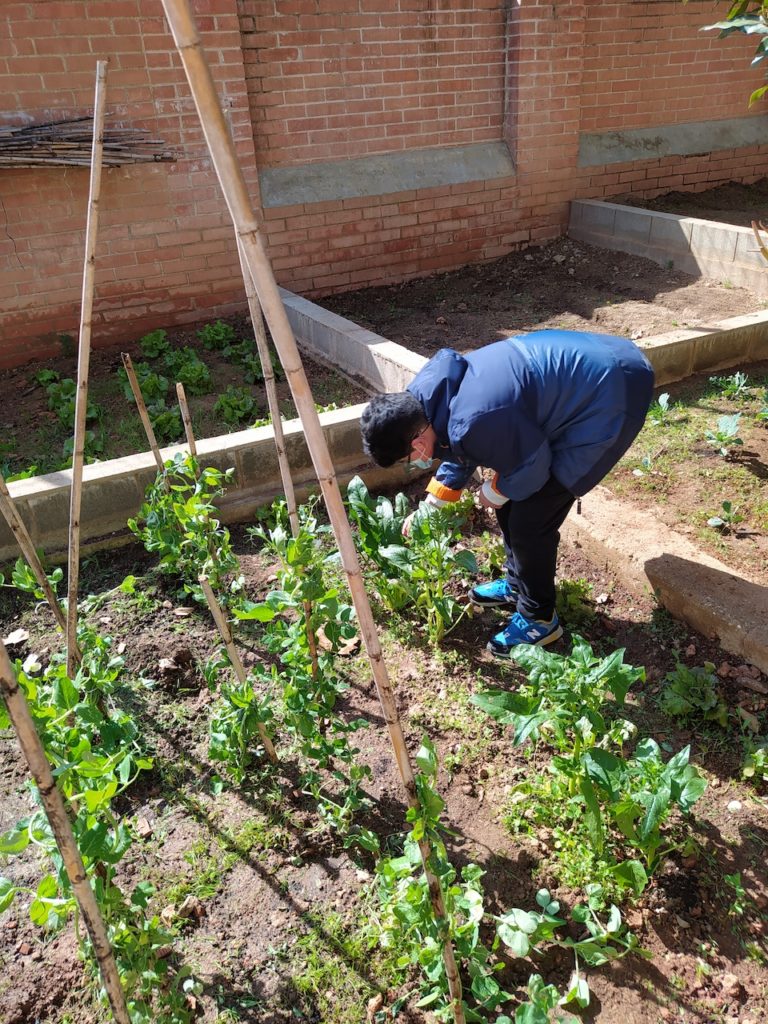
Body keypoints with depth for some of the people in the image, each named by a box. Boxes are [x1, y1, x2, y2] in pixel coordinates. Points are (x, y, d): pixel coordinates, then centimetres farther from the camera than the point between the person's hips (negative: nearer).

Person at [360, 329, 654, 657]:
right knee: (512, 500, 16)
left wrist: (495, 492, 1)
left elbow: (533, 465, -16)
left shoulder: (474, 422, -33)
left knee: (530, 519, -5)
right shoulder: (428, 393, -3)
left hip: (610, 398, -9)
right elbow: (460, 453, 15)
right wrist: (430, 506, 14)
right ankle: (518, 584, 36)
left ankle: (539, 618, 15)